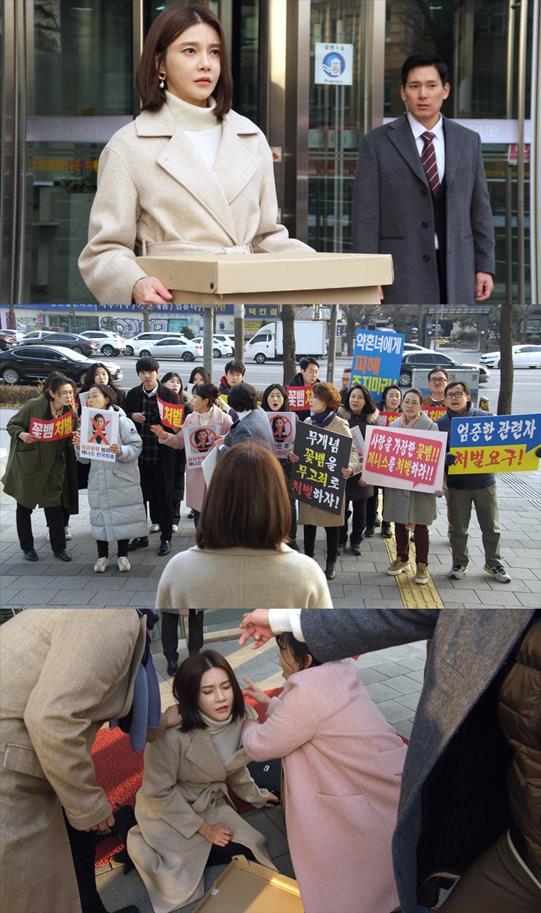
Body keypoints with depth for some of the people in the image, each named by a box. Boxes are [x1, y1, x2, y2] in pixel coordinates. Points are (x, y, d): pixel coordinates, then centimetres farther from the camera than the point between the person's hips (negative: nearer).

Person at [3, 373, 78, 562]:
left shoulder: (70, 414, -4)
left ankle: (59, 548, 15)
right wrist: (21, 434, -27)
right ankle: (27, 548, 26)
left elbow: (68, 442, 4)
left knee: (54, 507, 1)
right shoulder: (33, 406, -16)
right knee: (24, 507, 10)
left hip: (53, 467, 2)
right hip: (27, 464, -2)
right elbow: (12, 425, -6)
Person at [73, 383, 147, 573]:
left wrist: (121, 451, -31)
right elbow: (84, 458, 11)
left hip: (122, 479, -4)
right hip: (98, 480, 4)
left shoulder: (122, 421, -7)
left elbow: (135, 447, -13)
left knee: (123, 516, 3)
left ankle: (122, 555, 19)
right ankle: (102, 556, 20)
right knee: (100, 517, 6)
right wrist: (79, 445, -9)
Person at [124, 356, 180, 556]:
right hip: (139, 454, 3)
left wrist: (166, 431, -21)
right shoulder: (132, 395, 4)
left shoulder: (170, 395, -4)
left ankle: (166, 538, 16)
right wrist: (132, 416, -9)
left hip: (161, 455, -3)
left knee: (164, 497, 5)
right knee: (139, 495, 12)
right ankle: (141, 536, 26)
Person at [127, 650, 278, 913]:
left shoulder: (242, 718, -12)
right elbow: (159, 793, -22)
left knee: (251, 849, -7)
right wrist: (204, 829, -15)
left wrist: (256, 796, 24)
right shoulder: (172, 732, -31)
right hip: (169, 814, -6)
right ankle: (144, 849, 2)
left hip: (212, 805, 6)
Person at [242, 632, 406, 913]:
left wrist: (247, 723, 12)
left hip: (374, 805, -8)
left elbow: (259, 747, -9)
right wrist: (270, 703, 31)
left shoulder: (306, 690, -22)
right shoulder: (341, 673, 4)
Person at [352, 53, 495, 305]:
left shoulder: (468, 141, 10)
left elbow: (479, 209, 12)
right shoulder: (377, 143, 0)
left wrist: (485, 266, 6)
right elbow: (366, 216, -3)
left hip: (455, 272, 3)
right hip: (402, 273, -3)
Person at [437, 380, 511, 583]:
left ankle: (494, 564, 27)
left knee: (491, 527, 10)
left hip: (484, 481, 0)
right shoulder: (441, 424, -1)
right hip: (456, 484, 0)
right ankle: (459, 563, 29)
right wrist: (446, 458, -25)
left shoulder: (486, 418, -2)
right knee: (458, 528, 11)